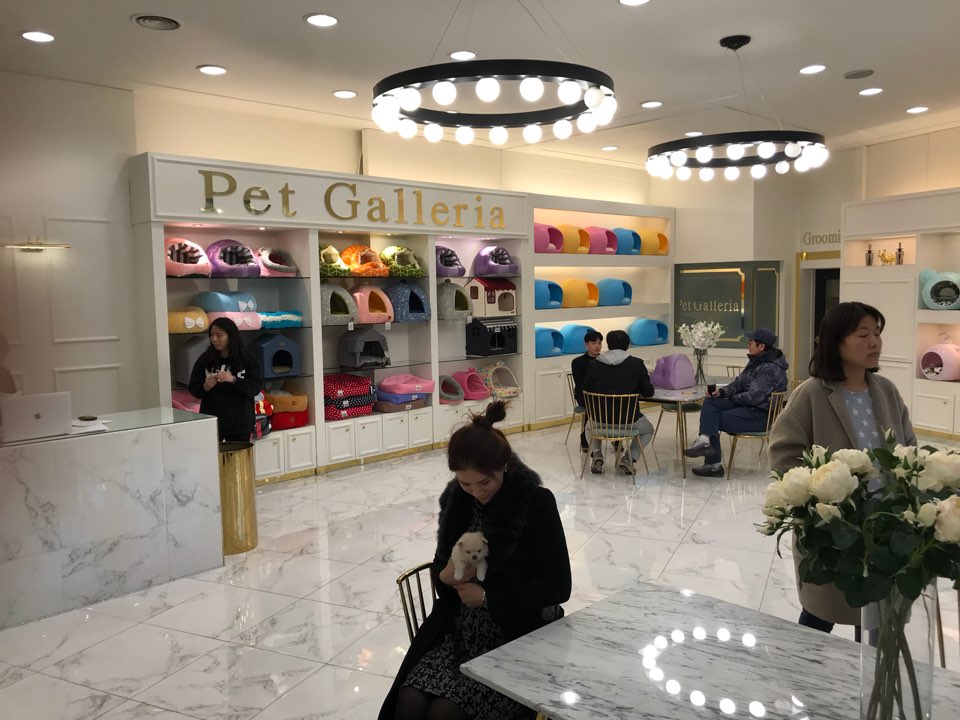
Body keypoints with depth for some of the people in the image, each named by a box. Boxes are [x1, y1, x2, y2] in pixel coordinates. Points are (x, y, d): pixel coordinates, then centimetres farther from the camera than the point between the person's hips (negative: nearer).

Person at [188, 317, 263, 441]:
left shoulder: (247, 359, -2)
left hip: (239, 422, -1)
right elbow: (193, 389, 6)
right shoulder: (204, 359, 2)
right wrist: (205, 387, -15)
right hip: (211, 421, 1)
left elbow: (255, 388, -8)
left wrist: (233, 380, -22)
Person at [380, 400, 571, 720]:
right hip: (458, 630, 4)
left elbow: (558, 586, -12)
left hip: (516, 636, -4)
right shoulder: (455, 499, 0)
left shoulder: (537, 502, -14)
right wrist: (445, 577, -11)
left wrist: (488, 597, -16)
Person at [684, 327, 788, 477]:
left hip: (761, 415, -10)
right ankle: (705, 439, -24)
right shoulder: (756, 361, 11)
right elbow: (739, 382, 14)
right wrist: (722, 392, -3)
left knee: (715, 419, -11)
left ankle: (714, 464, -5)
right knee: (710, 403, -7)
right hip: (748, 405, 10)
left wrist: (732, 398, -9)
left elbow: (753, 396, -26)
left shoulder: (770, 369, -21)